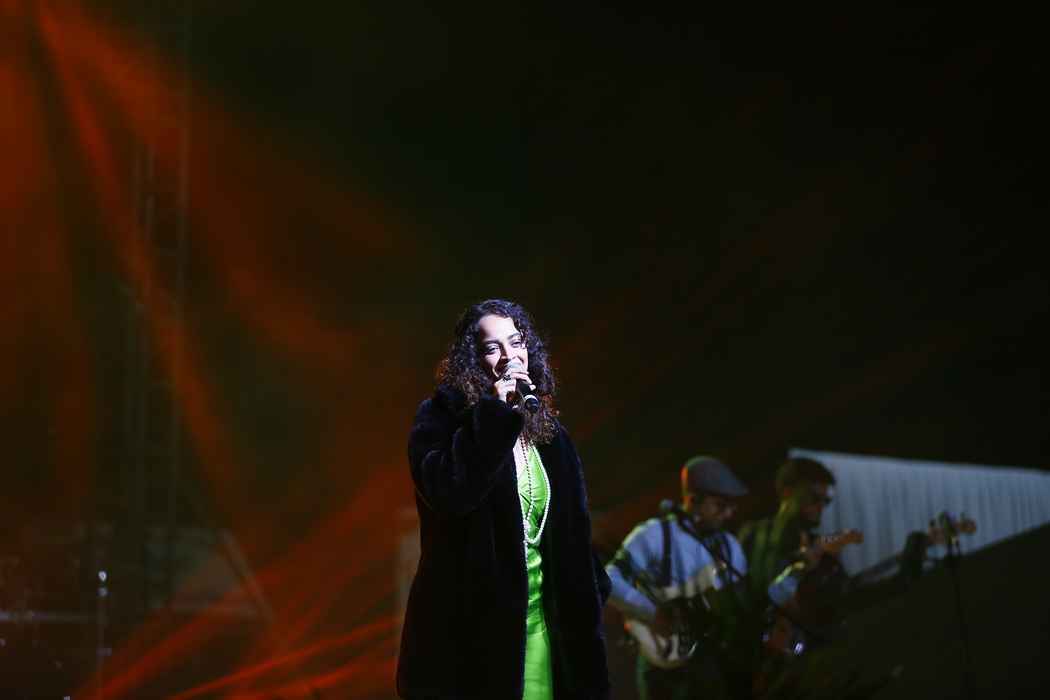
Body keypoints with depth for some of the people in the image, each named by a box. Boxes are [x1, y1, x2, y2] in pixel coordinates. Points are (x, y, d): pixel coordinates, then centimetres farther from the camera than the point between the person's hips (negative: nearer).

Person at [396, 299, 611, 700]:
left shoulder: (546, 429, 13)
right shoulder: (442, 416, -3)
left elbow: (571, 528, 16)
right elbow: (446, 491, -22)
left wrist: (590, 600, 14)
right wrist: (493, 414, -21)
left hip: (542, 620, 5)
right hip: (470, 621, -5)